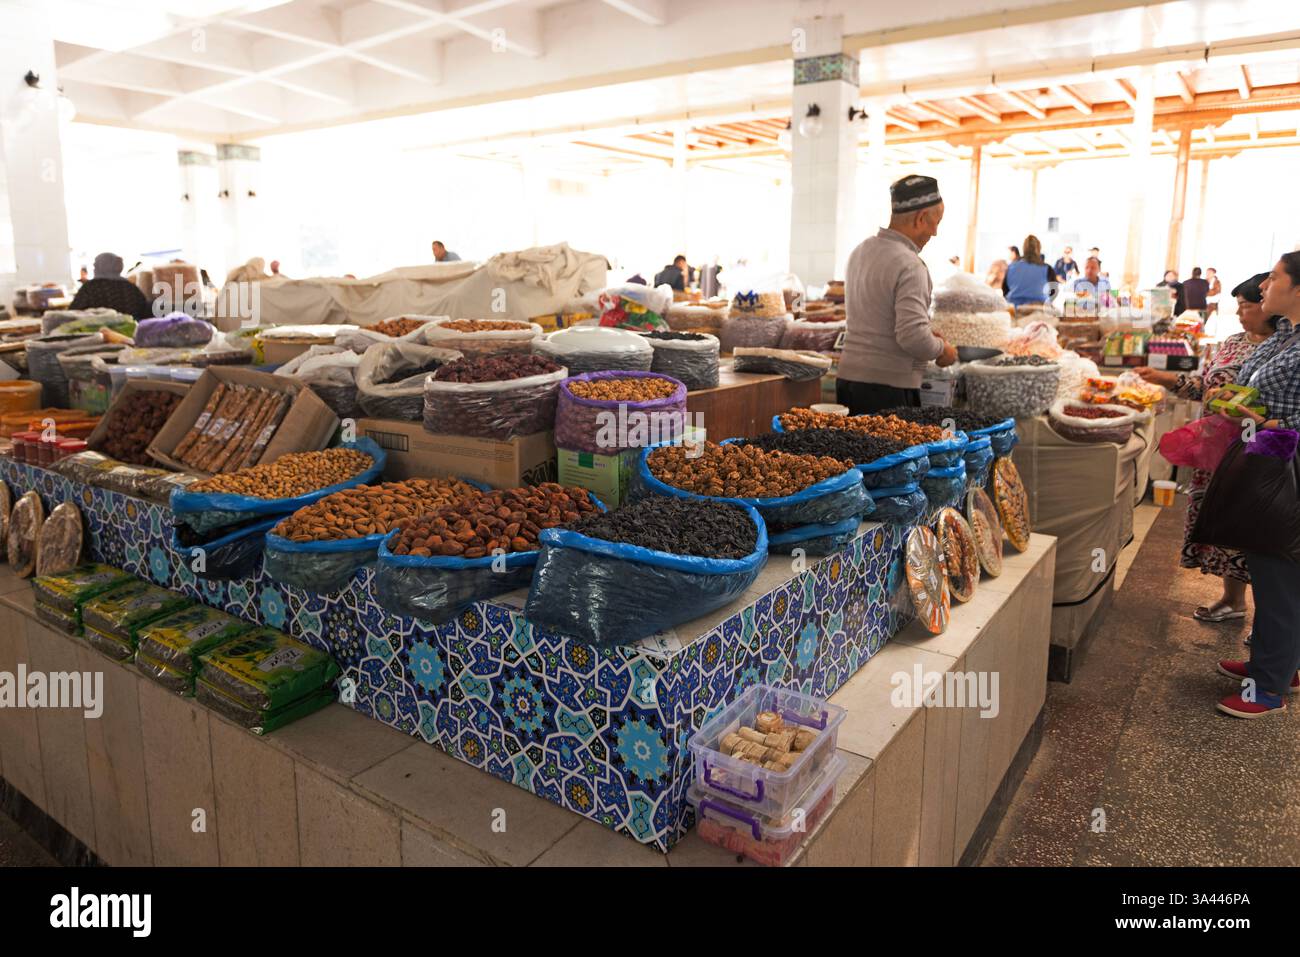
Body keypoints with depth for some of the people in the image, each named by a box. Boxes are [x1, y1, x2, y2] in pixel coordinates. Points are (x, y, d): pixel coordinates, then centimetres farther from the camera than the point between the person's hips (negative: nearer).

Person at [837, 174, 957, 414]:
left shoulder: (861, 251, 11)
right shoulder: (909, 266, -17)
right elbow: (914, 338, -24)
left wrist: (927, 334, 21)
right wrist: (942, 349, -3)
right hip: (889, 388, -8)